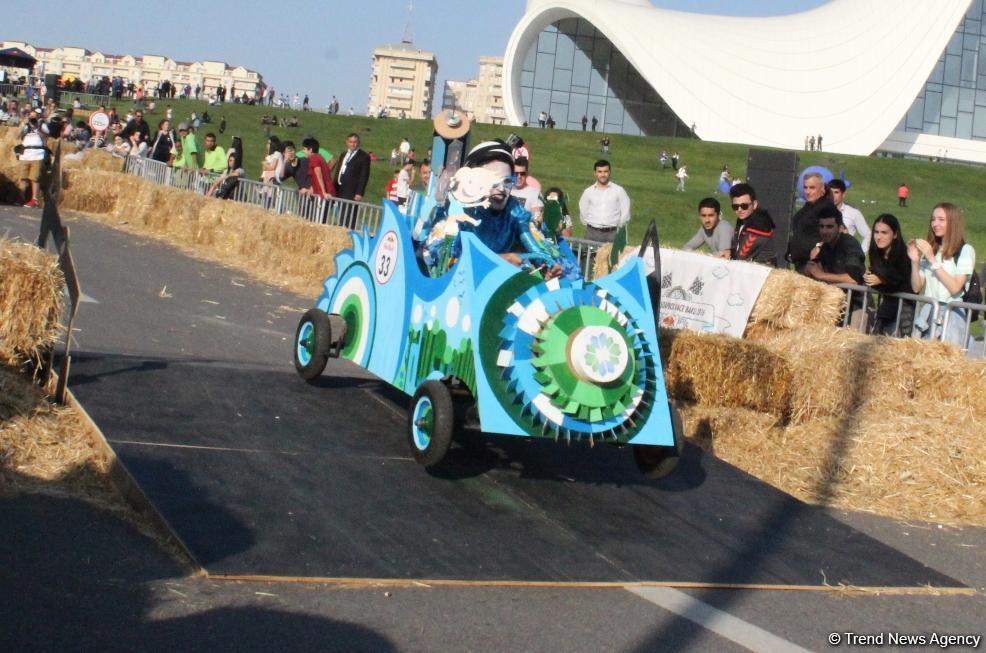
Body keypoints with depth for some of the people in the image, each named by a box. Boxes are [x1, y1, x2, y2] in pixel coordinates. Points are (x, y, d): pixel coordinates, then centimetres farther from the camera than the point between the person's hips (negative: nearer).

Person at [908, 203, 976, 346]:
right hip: (927, 313, 5)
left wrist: (932, 259, -12)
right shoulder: (929, 250, 14)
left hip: (951, 314, -5)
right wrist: (915, 261, -5)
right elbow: (916, 288, 10)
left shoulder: (965, 251, -1)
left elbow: (955, 288, -13)